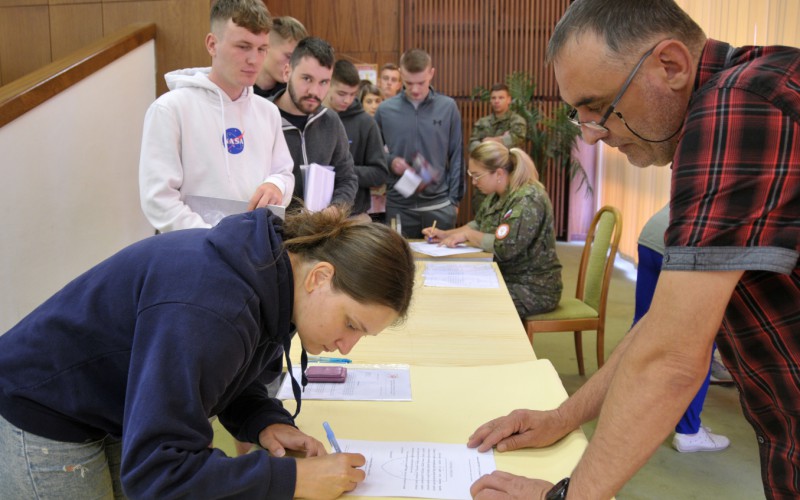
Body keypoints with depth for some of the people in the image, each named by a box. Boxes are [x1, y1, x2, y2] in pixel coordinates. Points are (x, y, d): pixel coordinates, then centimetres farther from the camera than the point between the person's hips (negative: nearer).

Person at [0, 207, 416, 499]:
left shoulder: (271, 272, -11)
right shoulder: (208, 311, -38)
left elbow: (234, 375, 4)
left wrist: (266, 421, -16)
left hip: (116, 413, 8)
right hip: (43, 420, -7)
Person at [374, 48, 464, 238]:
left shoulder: (448, 107, -1)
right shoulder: (385, 110, 0)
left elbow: (456, 157, 3)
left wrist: (454, 199, 0)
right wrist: (390, 161, -11)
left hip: (439, 205, 0)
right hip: (398, 206, 0)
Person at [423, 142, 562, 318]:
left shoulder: (528, 199, -22)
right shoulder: (497, 195, 7)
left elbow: (505, 248, -29)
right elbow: (478, 224, 19)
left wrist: (468, 235, -15)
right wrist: (445, 234, 3)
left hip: (534, 290, -8)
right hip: (508, 280, 8)